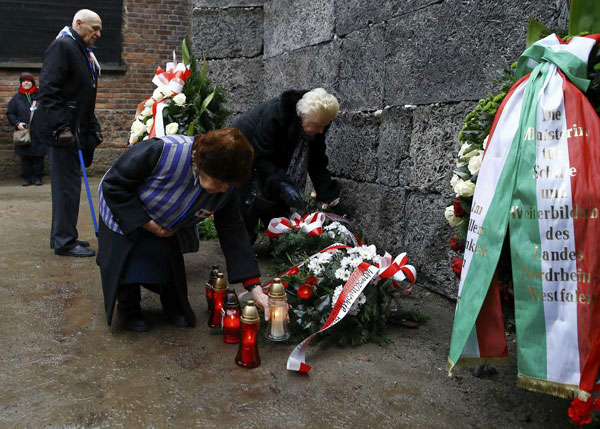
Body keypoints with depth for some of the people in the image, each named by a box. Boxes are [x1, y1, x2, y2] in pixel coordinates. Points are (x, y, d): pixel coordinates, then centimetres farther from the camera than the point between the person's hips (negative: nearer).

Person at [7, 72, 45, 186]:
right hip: (23, 132, 1)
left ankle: (37, 177, 11)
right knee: (25, 157, 4)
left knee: (38, 156, 1)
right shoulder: (16, 98, 7)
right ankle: (27, 177, 12)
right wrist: (17, 123, -6)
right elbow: (10, 113, 10)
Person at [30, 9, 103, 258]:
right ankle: (64, 241, 3)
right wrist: (61, 128, -22)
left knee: (67, 184, 13)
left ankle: (62, 236, 23)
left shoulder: (85, 53, 18)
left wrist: (93, 128, 17)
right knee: (67, 185, -5)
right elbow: (48, 90, -18)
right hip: (62, 131, -9)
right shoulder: (62, 46, -10)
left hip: (76, 130, 9)